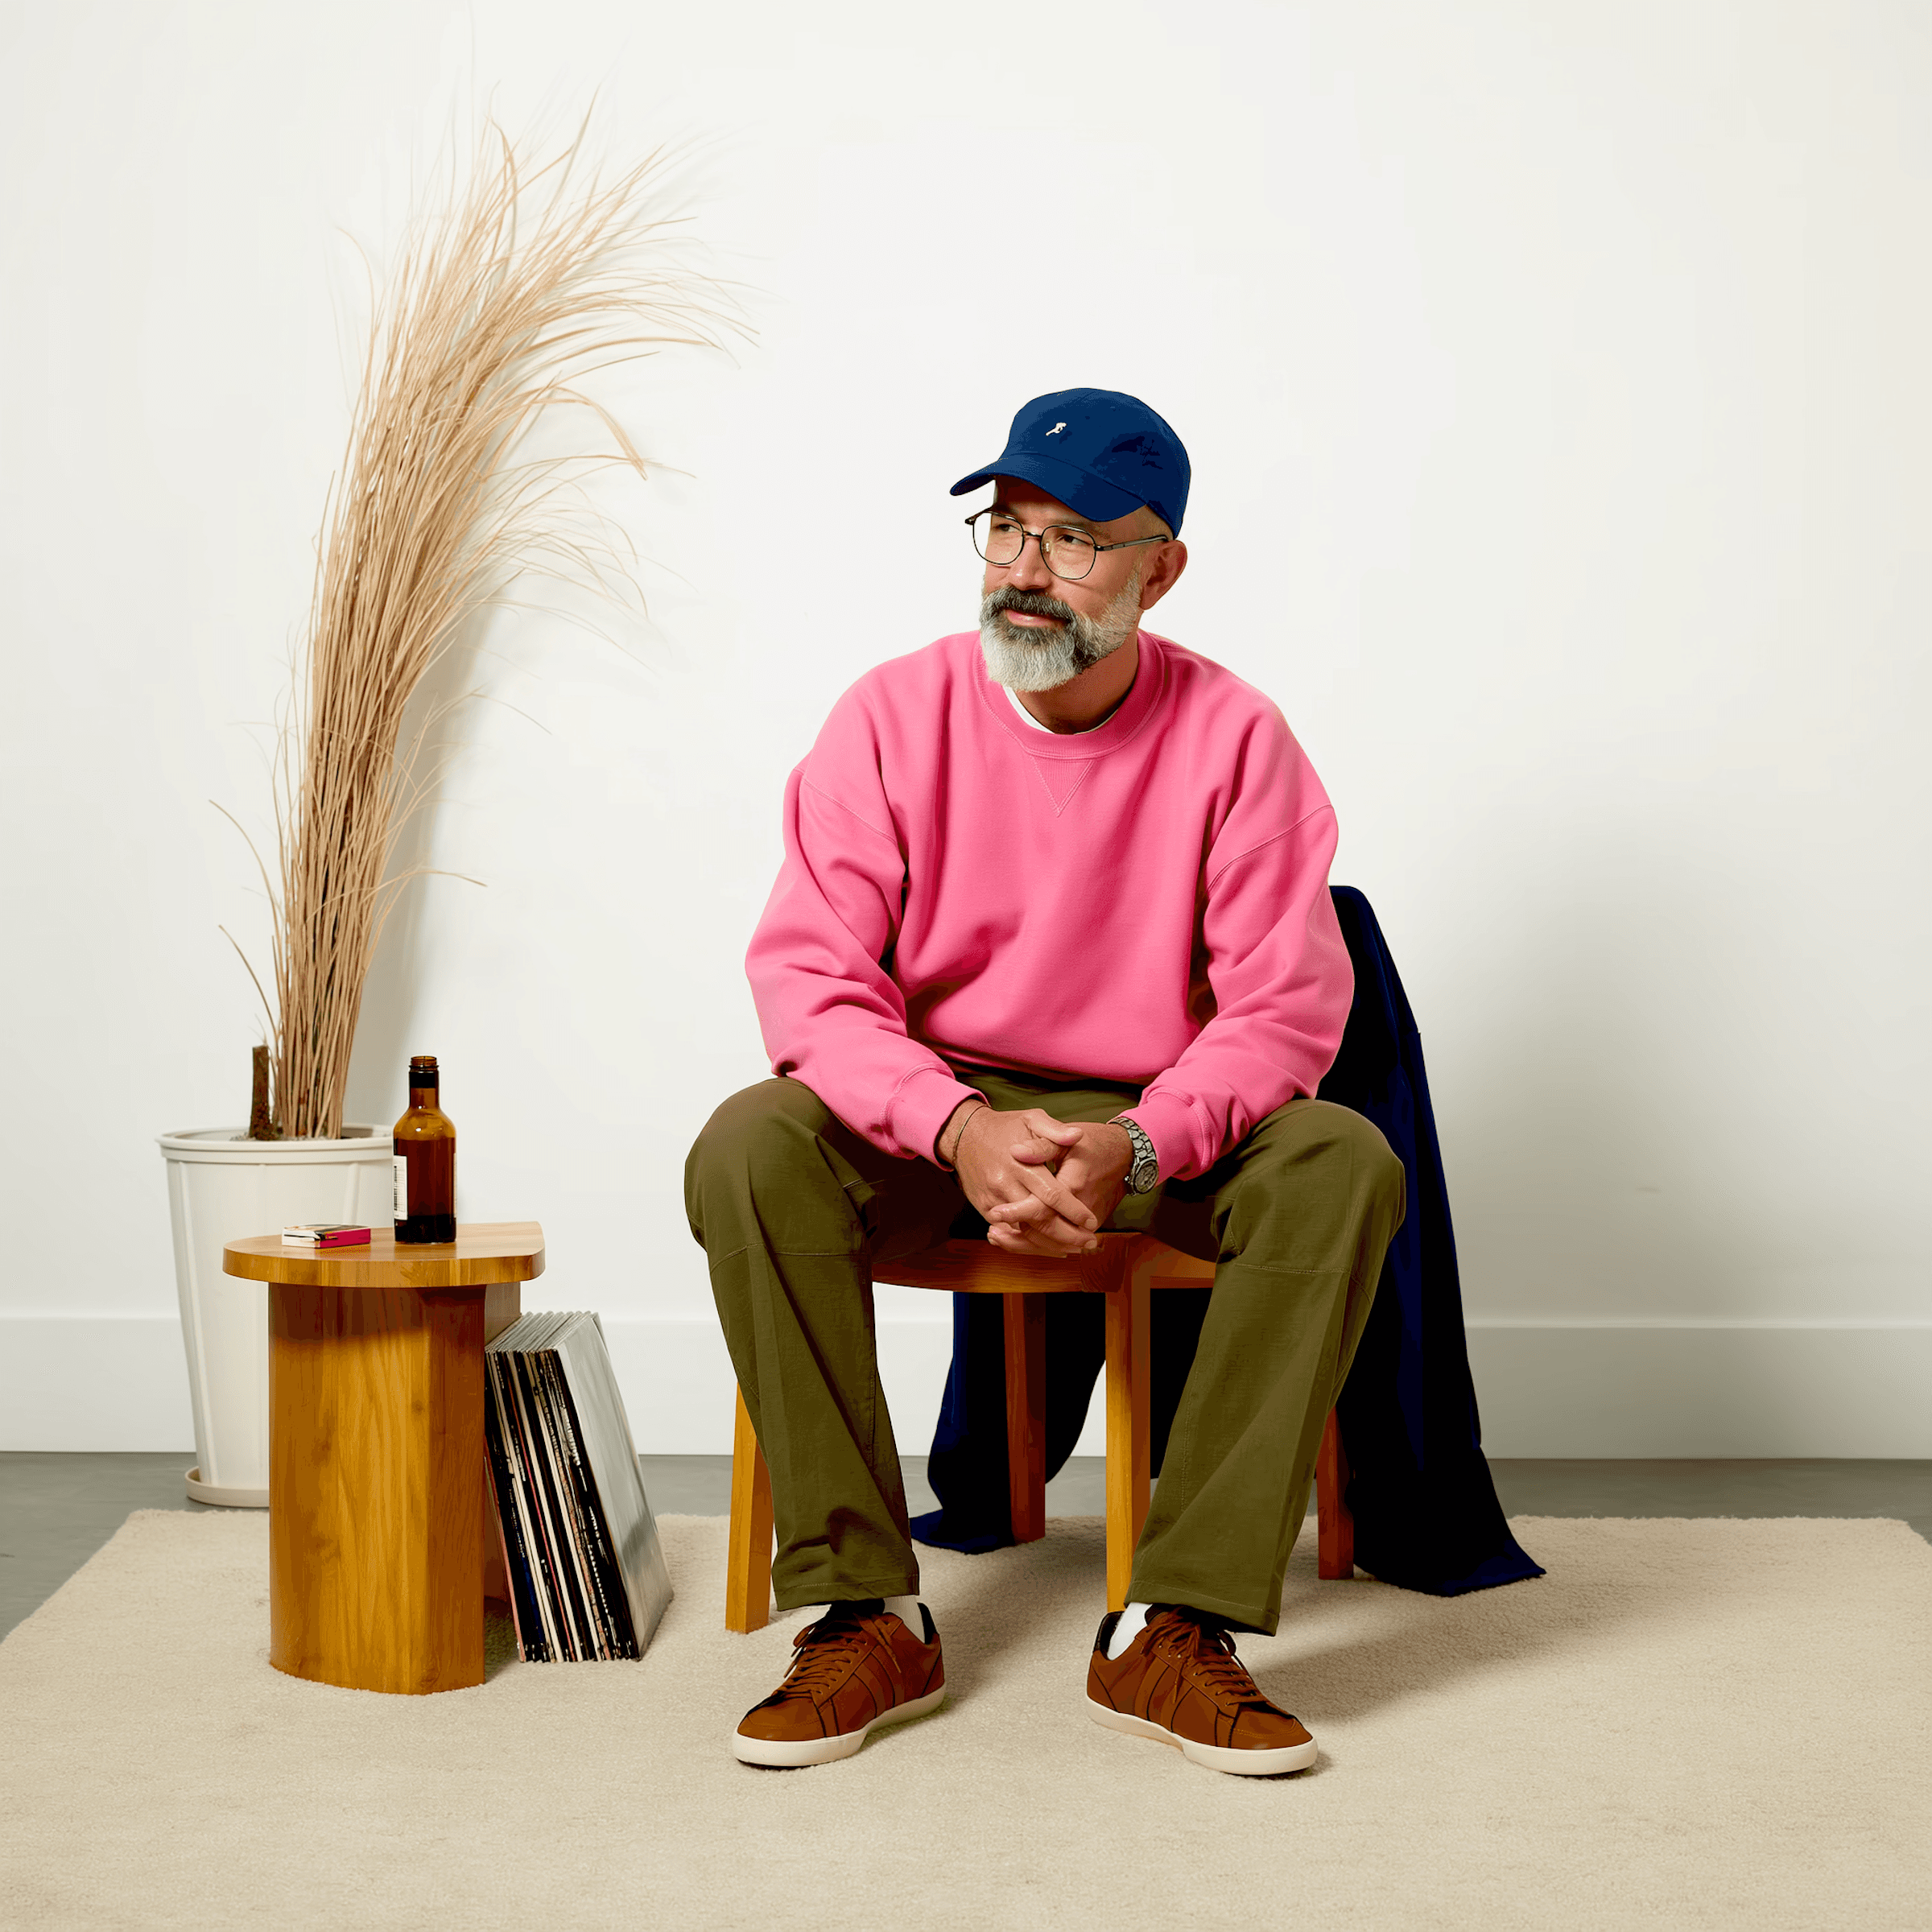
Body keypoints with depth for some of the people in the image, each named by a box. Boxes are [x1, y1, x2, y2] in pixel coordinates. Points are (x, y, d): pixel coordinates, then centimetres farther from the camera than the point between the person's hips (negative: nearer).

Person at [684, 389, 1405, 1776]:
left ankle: (1176, 1633, -26)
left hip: (1159, 1127, 0)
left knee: (1343, 1164, -29)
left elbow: (1285, 1002, -10)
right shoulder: (895, 714, -6)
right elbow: (807, 975, -11)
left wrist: (1137, 1148, -29)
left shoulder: (1232, 736, -6)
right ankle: (867, 1616, -22)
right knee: (750, 1151, -29)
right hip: (929, 1116, 0)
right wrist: (959, 1129, -29)